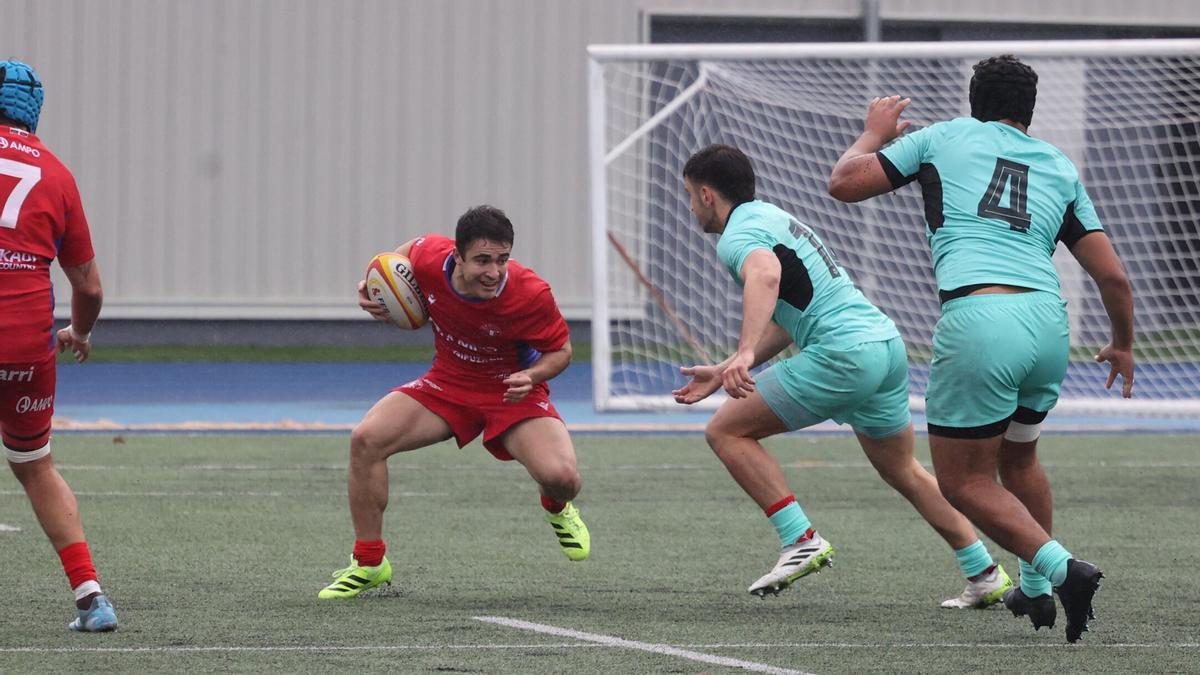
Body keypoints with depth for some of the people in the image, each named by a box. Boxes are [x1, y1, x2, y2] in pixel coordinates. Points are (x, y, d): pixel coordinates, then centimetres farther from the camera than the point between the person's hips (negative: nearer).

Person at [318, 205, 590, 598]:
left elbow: (560, 349, -10)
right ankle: (369, 563, -2)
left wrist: (531, 376, -30)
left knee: (560, 475, -27)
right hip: (448, 384, 3)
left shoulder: (531, 294, -29)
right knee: (366, 439, -19)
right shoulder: (430, 257, -21)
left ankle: (557, 508, 18)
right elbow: (404, 255, 7)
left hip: (512, 390, -3)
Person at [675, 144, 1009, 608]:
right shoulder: (773, 217, 25)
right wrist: (725, 373, 31)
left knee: (726, 430, -2)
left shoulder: (737, 236, -6)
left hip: (844, 355, -10)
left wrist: (743, 355, -44)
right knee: (902, 470, 25)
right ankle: (985, 574, 25)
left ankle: (800, 541, -8)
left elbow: (765, 275, -32)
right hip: (888, 343, 10)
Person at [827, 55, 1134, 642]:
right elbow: (1112, 274, 18)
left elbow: (844, 183, 13)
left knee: (964, 482, 5)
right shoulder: (1060, 167, 22)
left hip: (977, 320, -5)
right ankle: (1035, 592, 36)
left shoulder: (945, 137, 14)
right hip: (1048, 323, 5)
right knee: (1018, 459, 30)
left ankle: (1060, 566, -14)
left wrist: (875, 132, 33)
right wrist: (1123, 346, 35)